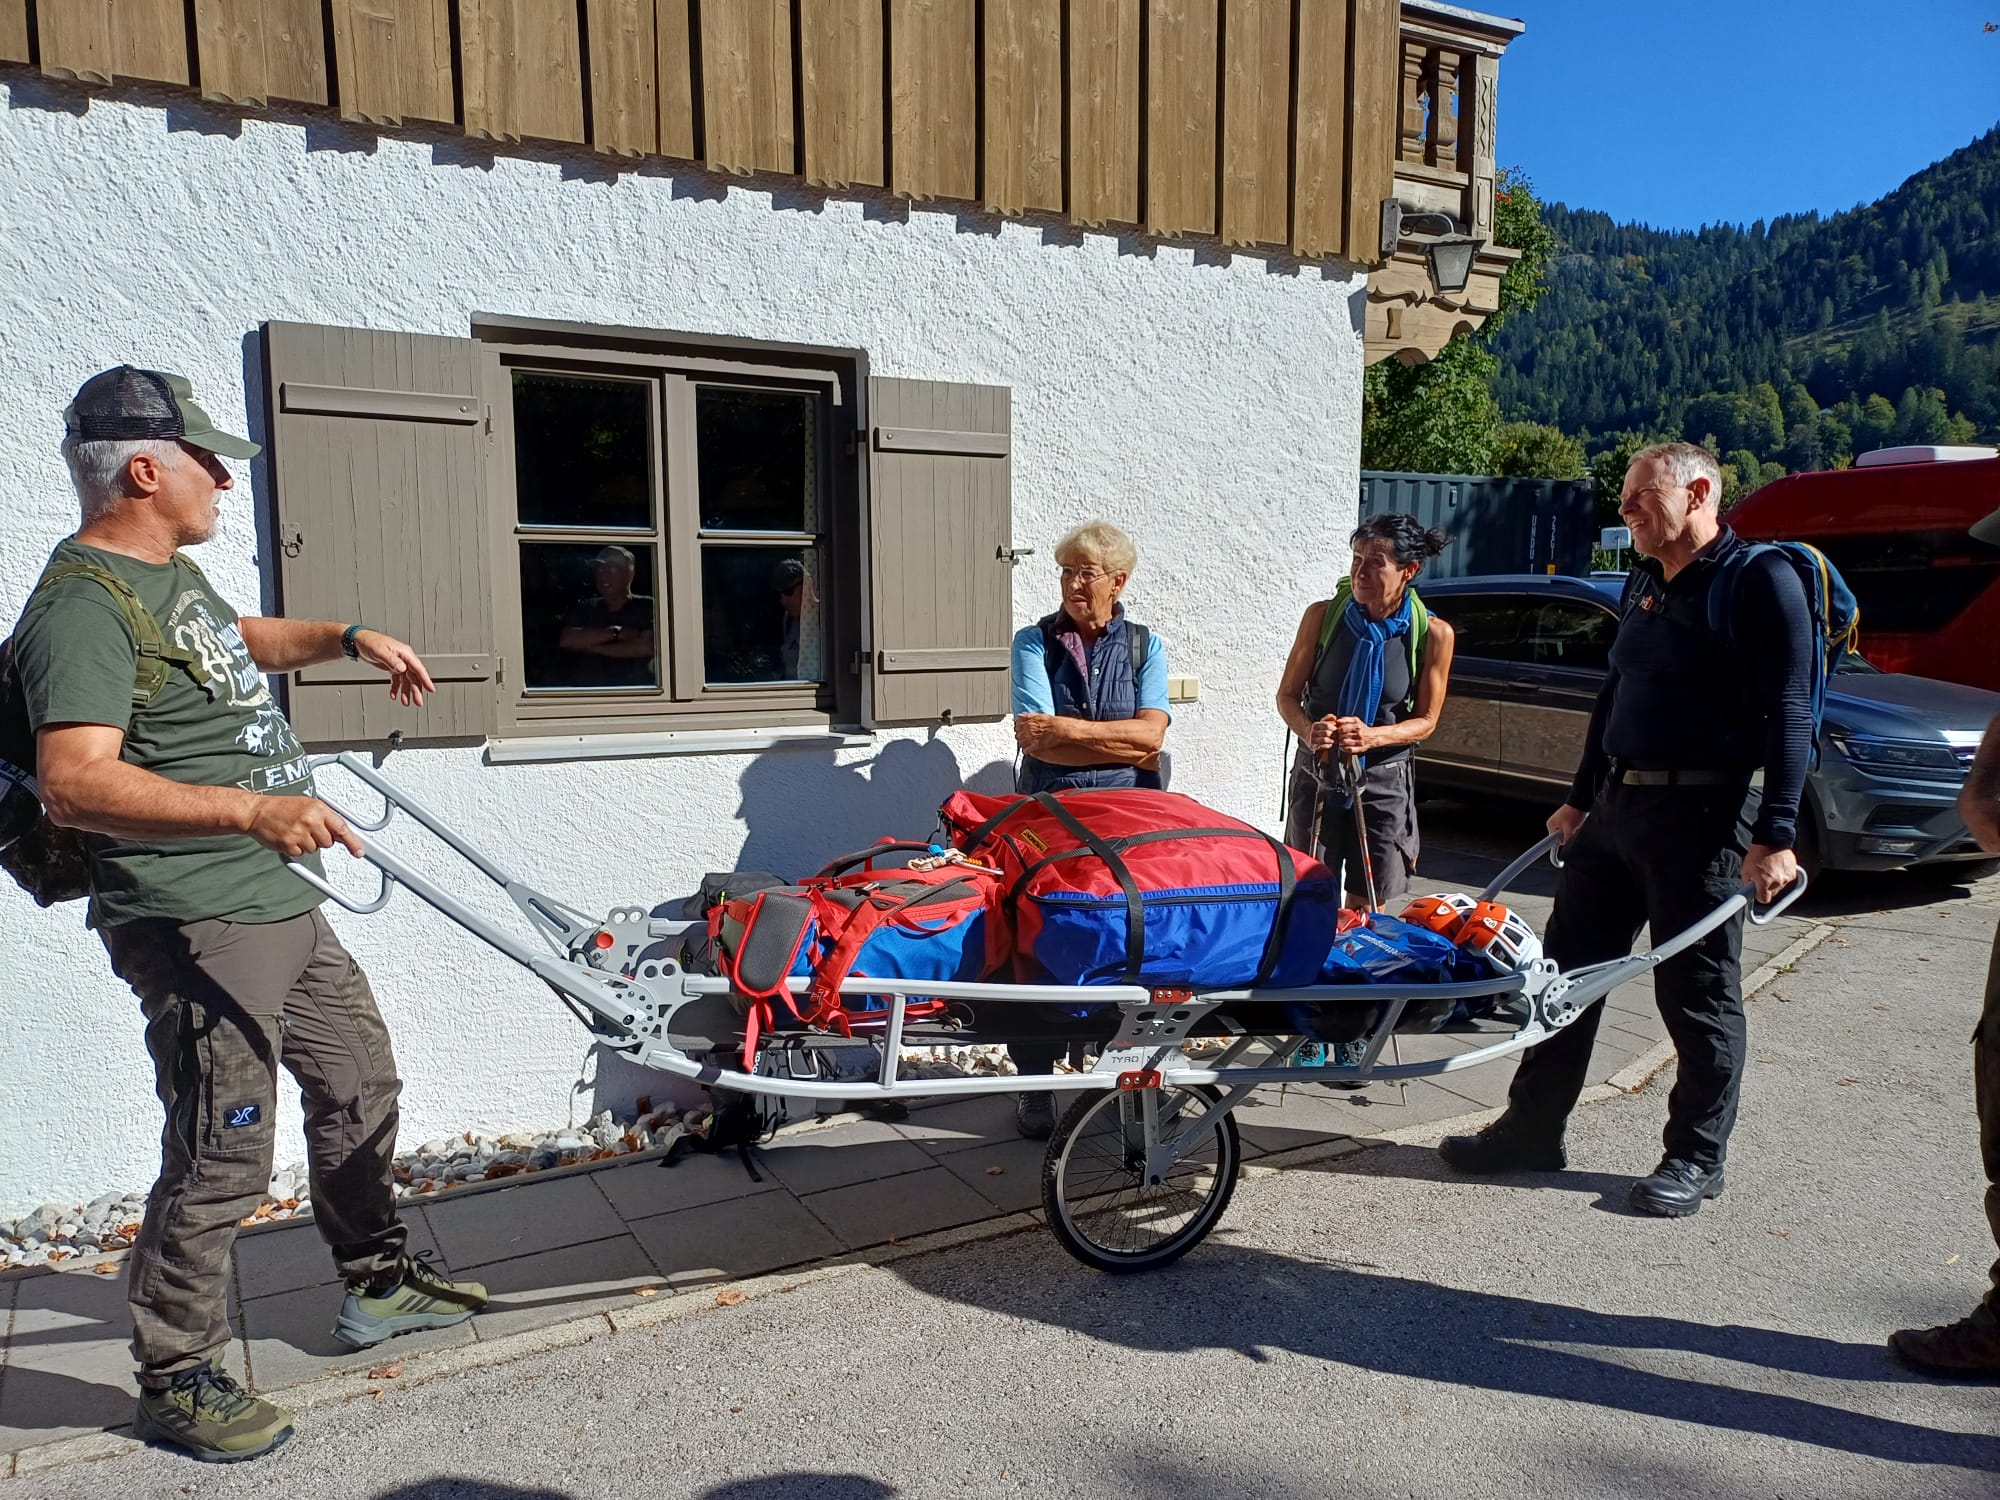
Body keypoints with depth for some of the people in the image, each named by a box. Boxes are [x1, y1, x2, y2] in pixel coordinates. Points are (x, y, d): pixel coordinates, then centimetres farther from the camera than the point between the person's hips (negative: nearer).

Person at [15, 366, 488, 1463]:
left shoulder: (172, 573, 14)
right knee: (222, 1160, -3)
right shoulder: (84, 601, -18)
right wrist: (251, 809, -41)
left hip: (280, 907, 11)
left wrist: (349, 638, 28)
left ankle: (375, 1282, 38)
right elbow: (74, 785, -31)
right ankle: (175, 1379, 19)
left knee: (359, 1084, 20)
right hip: (196, 930, -11)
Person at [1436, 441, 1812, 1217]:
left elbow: (1789, 715, -14)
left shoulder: (1759, 580, -9)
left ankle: (1695, 1158, 18)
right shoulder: (1644, 582, 15)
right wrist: (1581, 798, 21)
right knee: (1567, 969, 10)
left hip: (1700, 813, -8)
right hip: (1616, 804, 8)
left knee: (1697, 993, 3)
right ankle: (1532, 1129, 21)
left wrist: (1774, 836, -20)